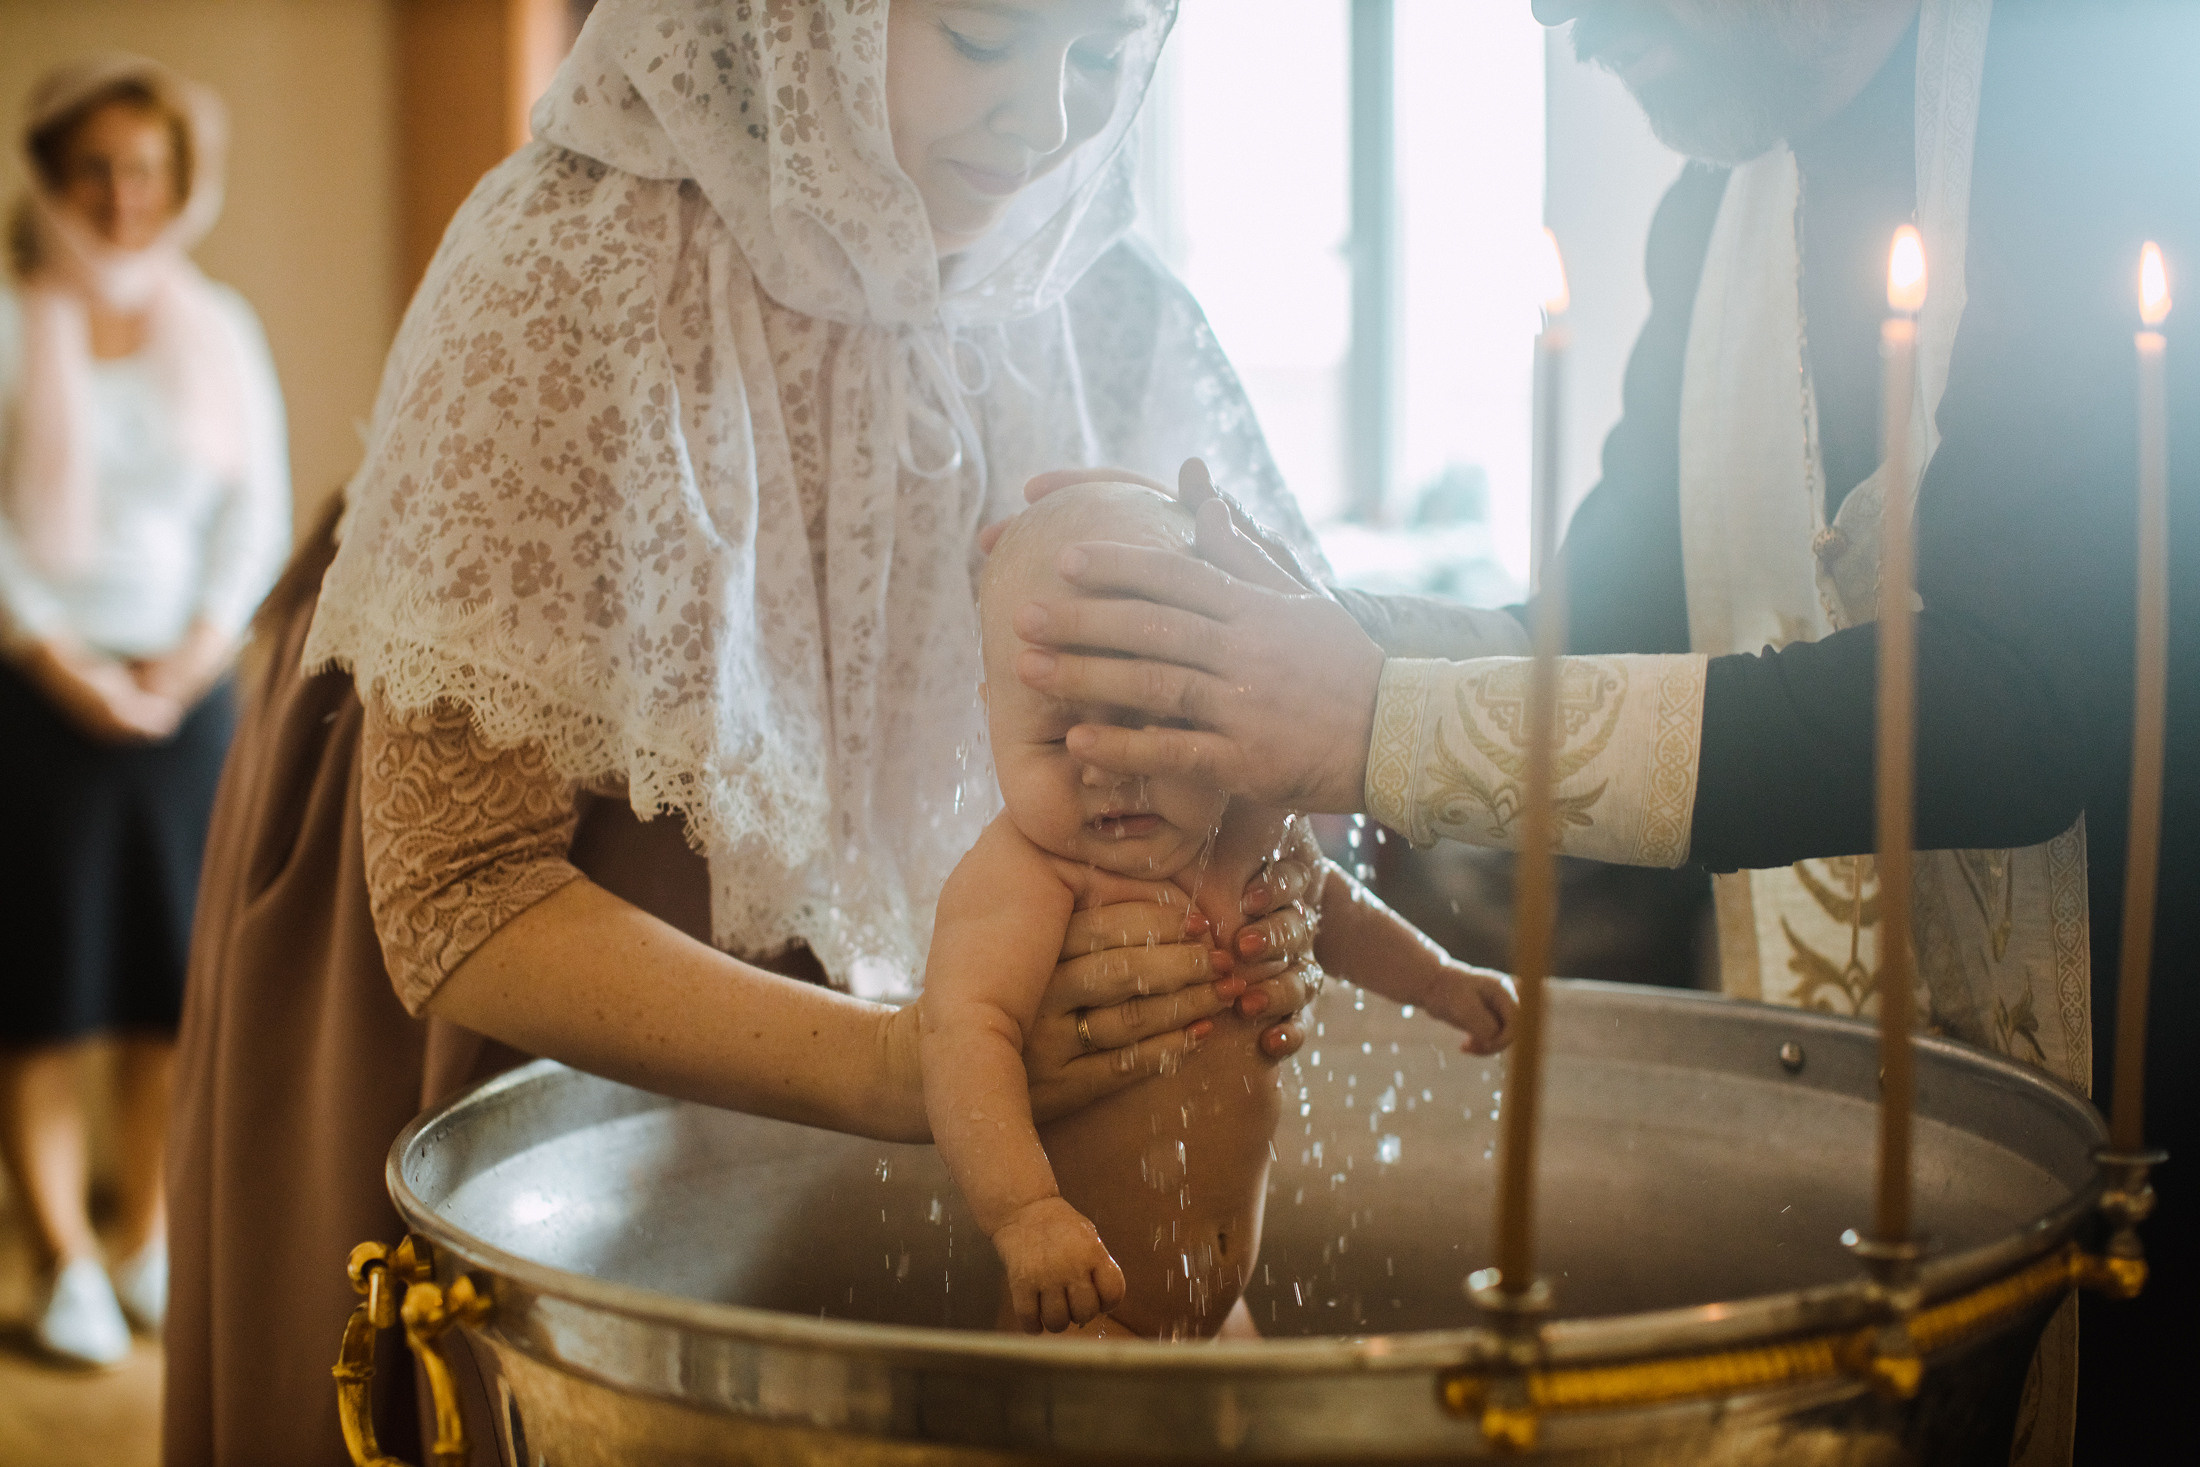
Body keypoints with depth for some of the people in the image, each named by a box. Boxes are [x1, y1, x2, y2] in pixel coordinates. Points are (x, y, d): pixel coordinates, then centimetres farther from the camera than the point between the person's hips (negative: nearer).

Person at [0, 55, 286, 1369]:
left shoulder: (220, 330, 10)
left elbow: (261, 510, 8)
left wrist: (202, 646, -5)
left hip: (186, 685, 3)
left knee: (178, 977, 5)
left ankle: (150, 1240, 17)